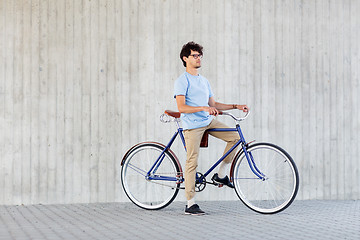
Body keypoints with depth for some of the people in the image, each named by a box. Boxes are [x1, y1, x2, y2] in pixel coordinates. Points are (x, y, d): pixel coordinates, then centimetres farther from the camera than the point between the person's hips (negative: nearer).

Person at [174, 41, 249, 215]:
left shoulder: (204, 81, 18)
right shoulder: (182, 81, -7)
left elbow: (213, 104, 21)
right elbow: (181, 107, -17)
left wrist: (237, 107, 13)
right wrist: (204, 108, -28)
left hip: (209, 122, 7)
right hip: (192, 125, -7)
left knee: (235, 137, -5)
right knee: (192, 162, -8)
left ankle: (221, 175, 7)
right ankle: (190, 204, -4)